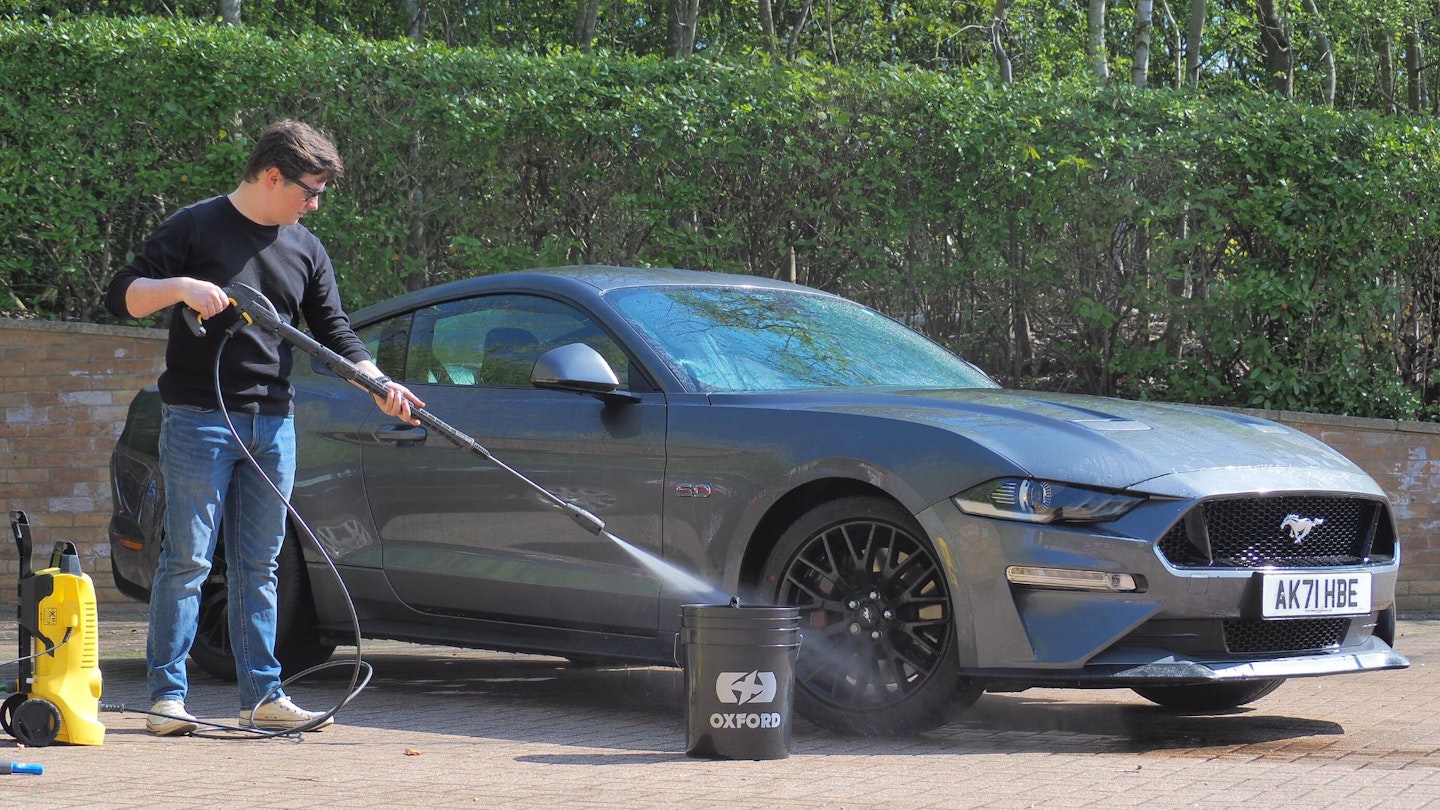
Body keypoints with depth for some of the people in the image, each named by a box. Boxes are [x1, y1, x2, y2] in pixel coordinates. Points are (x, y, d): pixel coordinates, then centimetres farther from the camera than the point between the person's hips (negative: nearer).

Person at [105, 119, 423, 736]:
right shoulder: (197, 228, -2)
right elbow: (122, 296, -4)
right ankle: (167, 695, -2)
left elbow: (334, 333, 14)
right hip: (198, 417, -5)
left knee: (258, 566, 8)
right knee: (187, 559, -6)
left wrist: (379, 383, -2)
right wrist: (181, 286, -21)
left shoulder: (305, 250, 14)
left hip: (272, 424, 5)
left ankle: (262, 695, 10)